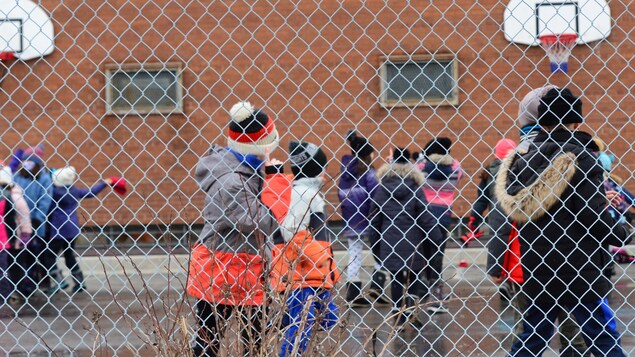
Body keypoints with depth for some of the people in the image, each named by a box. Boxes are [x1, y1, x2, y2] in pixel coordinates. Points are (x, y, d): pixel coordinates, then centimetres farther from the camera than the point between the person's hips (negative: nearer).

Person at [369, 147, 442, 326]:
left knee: (396, 279, 12)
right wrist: (437, 239, 0)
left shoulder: (382, 188, -1)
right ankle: (411, 312, 0)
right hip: (412, 242, -2)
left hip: (390, 243, 2)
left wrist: (374, 242, 14)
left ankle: (398, 314, 11)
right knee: (413, 278, 7)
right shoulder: (415, 188, -8)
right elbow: (426, 216, -7)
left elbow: (375, 218, 4)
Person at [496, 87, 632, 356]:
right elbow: (593, 215, -17)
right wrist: (623, 238, -1)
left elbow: (512, 211, 6)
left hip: (535, 270, 6)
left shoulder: (521, 161, 5)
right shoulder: (580, 157, -13)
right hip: (576, 271, -6)